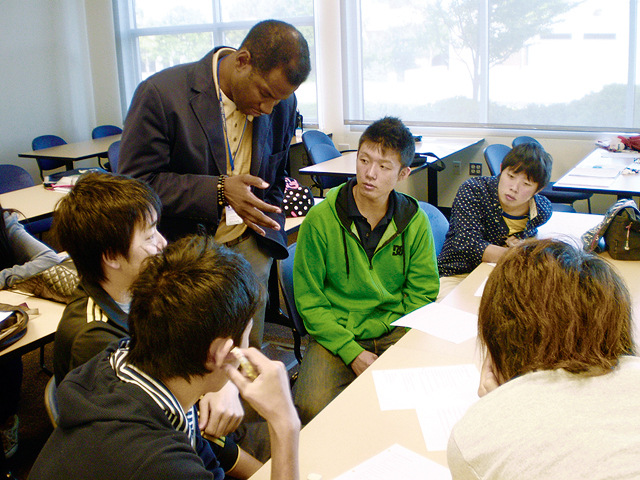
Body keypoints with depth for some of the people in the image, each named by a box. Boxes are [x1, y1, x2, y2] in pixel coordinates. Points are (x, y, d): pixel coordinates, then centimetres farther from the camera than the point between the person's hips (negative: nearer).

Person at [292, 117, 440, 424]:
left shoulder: (415, 221, 1)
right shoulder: (321, 219, -8)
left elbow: (423, 292, 6)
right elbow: (309, 300, -5)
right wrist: (353, 353, -14)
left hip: (396, 332, 3)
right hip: (335, 335, -2)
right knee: (314, 408, -28)